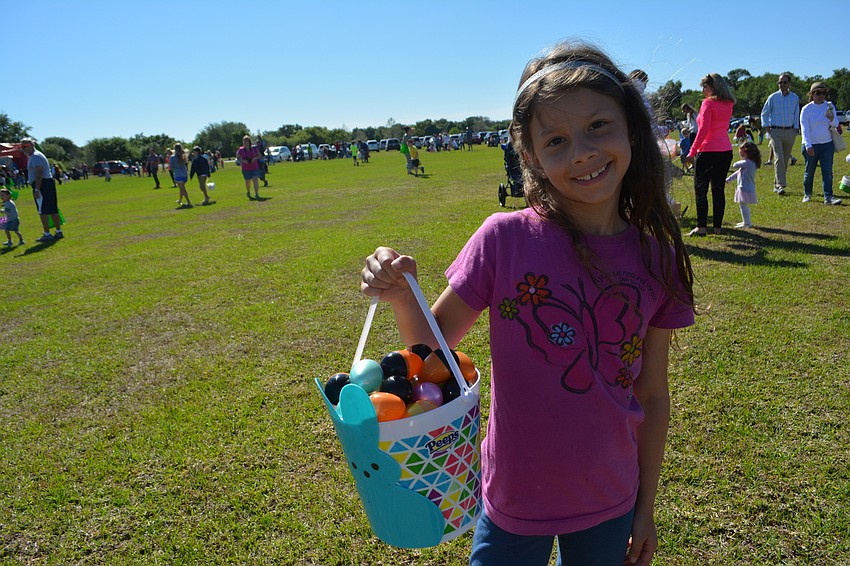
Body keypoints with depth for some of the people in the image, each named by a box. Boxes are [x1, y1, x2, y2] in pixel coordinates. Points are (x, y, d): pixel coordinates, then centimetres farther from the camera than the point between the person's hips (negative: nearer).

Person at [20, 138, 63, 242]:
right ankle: (59, 232, 15)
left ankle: (47, 235, -7)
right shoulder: (34, 156, 22)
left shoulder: (35, 156, -11)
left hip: (42, 184, -10)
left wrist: (36, 189, -24)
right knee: (52, 210, 11)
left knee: (43, 211, -8)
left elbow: (39, 174, -20)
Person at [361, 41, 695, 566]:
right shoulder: (505, 239, -17)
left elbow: (653, 396, 0)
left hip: (609, 505, 3)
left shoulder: (657, 260, -9)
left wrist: (646, 506, 6)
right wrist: (402, 296, -28)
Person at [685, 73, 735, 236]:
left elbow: (703, 129, -19)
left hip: (708, 151, -7)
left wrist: (692, 151, -19)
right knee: (718, 189, 10)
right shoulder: (728, 104, 10)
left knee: (701, 189, -1)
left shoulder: (708, 103, -10)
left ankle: (701, 227, -4)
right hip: (726, 150, 7)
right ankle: (717, 227, 12)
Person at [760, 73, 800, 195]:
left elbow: (797, 115, 16)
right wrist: (766, 126, -1)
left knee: (785, 160, 5)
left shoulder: (795, 98, 10)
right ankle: (781, 185, -18)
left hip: (790, 132, 3)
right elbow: (764, 113, 9)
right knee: (779, 158, -15)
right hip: (776, 131, -3)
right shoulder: (773, 97, 2)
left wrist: (796, 129, 9)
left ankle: (777, 184, 15)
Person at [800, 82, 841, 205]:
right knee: (809, 172, 7)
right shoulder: (806, 109, -3)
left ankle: (828, 197, -6)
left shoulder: (829, 106, 6)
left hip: (827, 145, 2)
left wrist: (832, 119, -26)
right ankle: (807, 194, 25)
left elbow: (835, 124, 0)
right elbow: (804, 129, -9)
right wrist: (808, 146, -20)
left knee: (827, 172, -5)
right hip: (811, 145, -2)